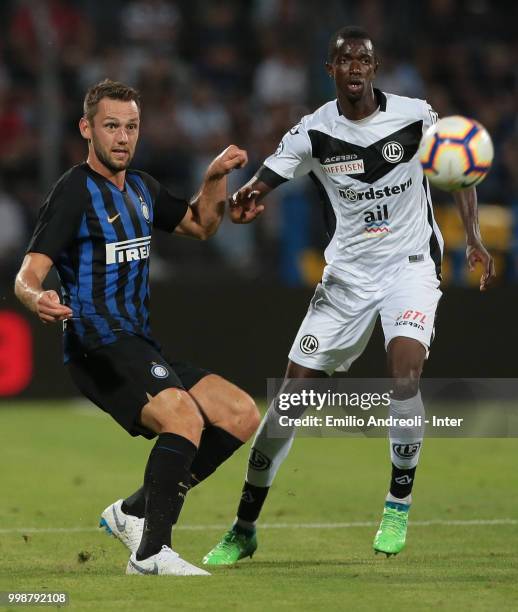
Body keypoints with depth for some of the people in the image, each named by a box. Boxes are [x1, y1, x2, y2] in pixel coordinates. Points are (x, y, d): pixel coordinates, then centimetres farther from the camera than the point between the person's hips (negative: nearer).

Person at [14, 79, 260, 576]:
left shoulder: (141, 188, 16)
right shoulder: (74, 192, -9)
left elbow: (200, 225, 30)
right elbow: (27, 275, -16)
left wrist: (215, 178, 11)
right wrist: (37, 299, -40)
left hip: (139, 347, 9)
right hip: (99, 348, -9)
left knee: (241, 416, 4)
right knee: (184, 417, -31)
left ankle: (133, 511, 5)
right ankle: (150, 553, -27)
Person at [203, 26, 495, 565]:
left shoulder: (414, 116, -8)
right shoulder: (313, 132, -8)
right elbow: (261, 184, -14)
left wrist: (473, 240, -6)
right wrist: (244, 200, -38)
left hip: (410, 263, -1)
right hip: (348, 272, 2)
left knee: (404, 370, -28)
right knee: (292, 393, -2)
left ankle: (398, 505, -7)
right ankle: (244, 529, 11)